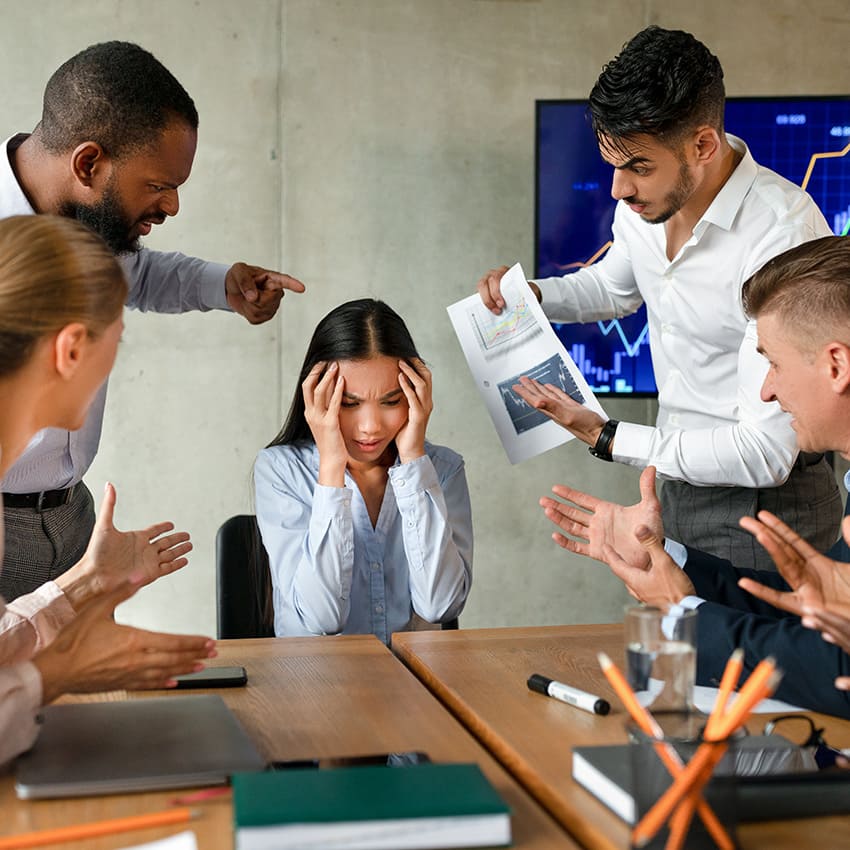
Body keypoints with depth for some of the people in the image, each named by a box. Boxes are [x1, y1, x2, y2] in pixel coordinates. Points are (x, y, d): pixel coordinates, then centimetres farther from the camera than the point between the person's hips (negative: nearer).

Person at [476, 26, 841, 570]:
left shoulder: (783, 234, -29)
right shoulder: (644, 204, -4)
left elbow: (764, 454, -29)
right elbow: (614, 286, 22)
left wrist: (605, 438, -22)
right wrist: (529, 294, 2)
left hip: (762, 502, -7)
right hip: (685, 479, 8)